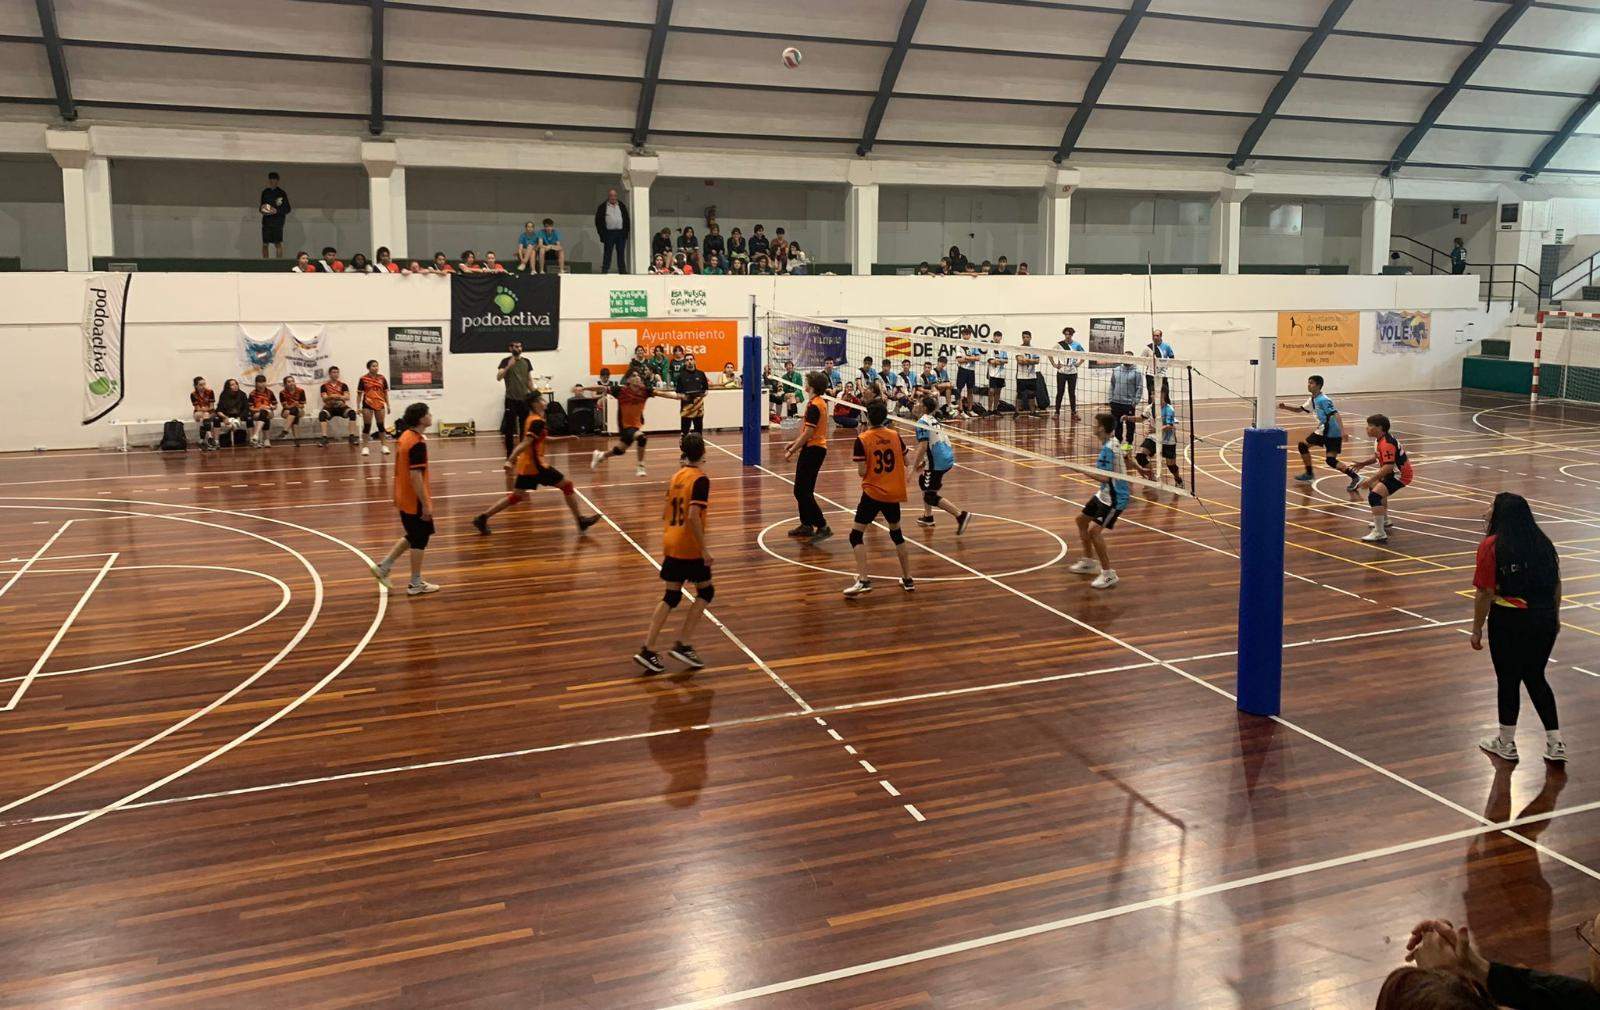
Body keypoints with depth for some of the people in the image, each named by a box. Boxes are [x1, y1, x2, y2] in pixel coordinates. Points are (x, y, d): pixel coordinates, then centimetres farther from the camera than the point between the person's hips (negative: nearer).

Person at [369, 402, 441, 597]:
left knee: (412, 537, 22)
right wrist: (426, 504, -21)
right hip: (415, 501, -9)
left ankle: (384, 566, 23)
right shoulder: (418, 443, -22)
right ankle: (416, 584, 13)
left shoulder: (406, 436, 7)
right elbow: (415, 476, -25)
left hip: (404, 498, 9)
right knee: (419, 540, 3)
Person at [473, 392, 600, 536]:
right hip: (535, 465, -9)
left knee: (517, 496, 12)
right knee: (567, 485, 1)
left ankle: (483, 517, 9)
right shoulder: (538, 422, -16)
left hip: (526, 465, 9)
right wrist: (510, 461, -32)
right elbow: (525, 443, -25)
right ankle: (580, 520, 4)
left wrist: (566, 437, 26)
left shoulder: (532, 419, 13)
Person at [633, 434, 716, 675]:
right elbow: (693, 516, -23)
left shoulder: (676, 476, 10)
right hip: (690, 548, -7)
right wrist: (704, 549, -19)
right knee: (705, 592, 10)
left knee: (671, 597, 11)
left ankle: (647, 649, 7)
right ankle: (683, 644, 4)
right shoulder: (701, 479, -14)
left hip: (671, 545, 7)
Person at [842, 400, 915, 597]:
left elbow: (862, 472, -12)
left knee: (856, 535, 1)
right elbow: (906, 462, 9)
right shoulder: (895, 435, 0)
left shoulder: (862, 440, -11)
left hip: (873, 493, -4)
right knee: (896, 533, 21)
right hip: (894, 493, 5)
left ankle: (863, 580, -14)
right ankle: (908, 579, 24)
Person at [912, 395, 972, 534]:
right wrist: (924, 462, 24)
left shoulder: (922, 422, -12)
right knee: (923, 481, 28)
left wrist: (915, 466, -12)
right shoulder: (935, 420, 15)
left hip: (937, 463, -9)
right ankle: (928, 517, 33)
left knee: (930, 497, -2)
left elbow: (923, 447, -20)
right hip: (947, 458, 9)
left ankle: (961, 515, -12)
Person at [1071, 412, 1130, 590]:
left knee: (1094, 530, -18)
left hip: (1115, 497, -11)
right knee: (1082, 520, 21)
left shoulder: (1109, 449, -25)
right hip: (1104, 494, 11)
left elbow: (1104, 477, -28)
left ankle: (1108, 574, -9)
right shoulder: (1110, 442, 5)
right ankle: (1089, 562, 37)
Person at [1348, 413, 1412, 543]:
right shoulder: (1380, 440, 7)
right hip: (1394, 472, 12)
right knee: (1376, 487, 35)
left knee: (1374, 496, -26)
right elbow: (1377, 456, 20)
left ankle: (1380, 534, -28)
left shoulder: (1386, 444, -26)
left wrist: (1370, 480, -32)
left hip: (1400, 475, -12)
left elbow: (1389, 466, -33)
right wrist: (1364, 463, 3)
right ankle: (1384, 521, 53)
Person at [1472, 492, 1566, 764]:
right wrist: (1554, 616, 24)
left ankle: (1506, 743, 24)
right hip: (1545, 619, 6)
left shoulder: (1492, 546, -14)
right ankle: (1555, 744, 19)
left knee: (1508, 680, 9)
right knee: (1536, 679, 19)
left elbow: (1485, 593, -15)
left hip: (1509, 621, -5)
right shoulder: (1543, 542, 4)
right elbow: (1556, 583, 10)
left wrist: (1477, 629, -7)